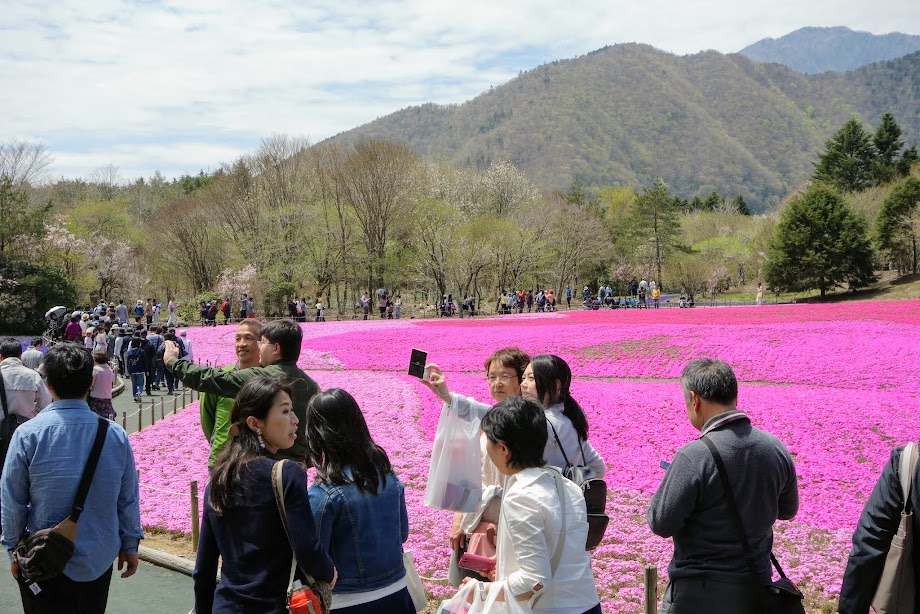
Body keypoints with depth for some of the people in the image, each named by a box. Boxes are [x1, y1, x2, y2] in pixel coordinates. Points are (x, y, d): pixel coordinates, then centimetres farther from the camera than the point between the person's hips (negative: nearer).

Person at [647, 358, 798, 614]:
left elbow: (661, 523, -17)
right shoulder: (776, 448, -3)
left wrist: (670, 484, 1)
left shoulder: (693, 457, -23)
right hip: (756, 588, 6)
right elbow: (788, 510, 11)